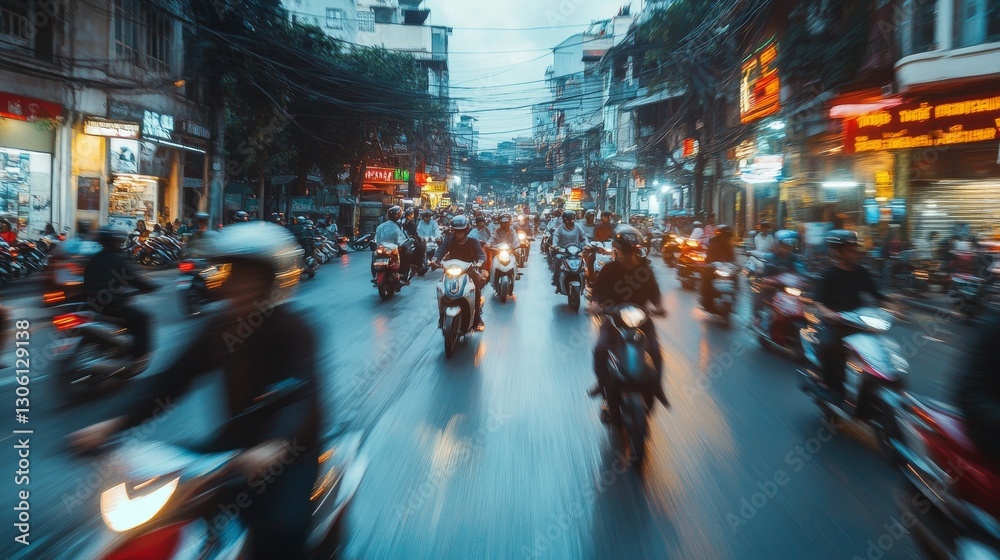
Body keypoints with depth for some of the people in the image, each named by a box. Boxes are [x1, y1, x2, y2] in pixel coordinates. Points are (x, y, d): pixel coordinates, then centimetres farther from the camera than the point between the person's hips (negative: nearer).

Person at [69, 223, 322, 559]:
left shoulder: (294, 330, -16)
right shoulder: (221, 327, 3)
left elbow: (303, 393, -31)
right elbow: (173, 378, -1)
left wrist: (275, 446, -49)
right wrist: (116, 423, -14)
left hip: (288, 448, -6)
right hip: (236, 439, 6)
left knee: (278, 533, -26)